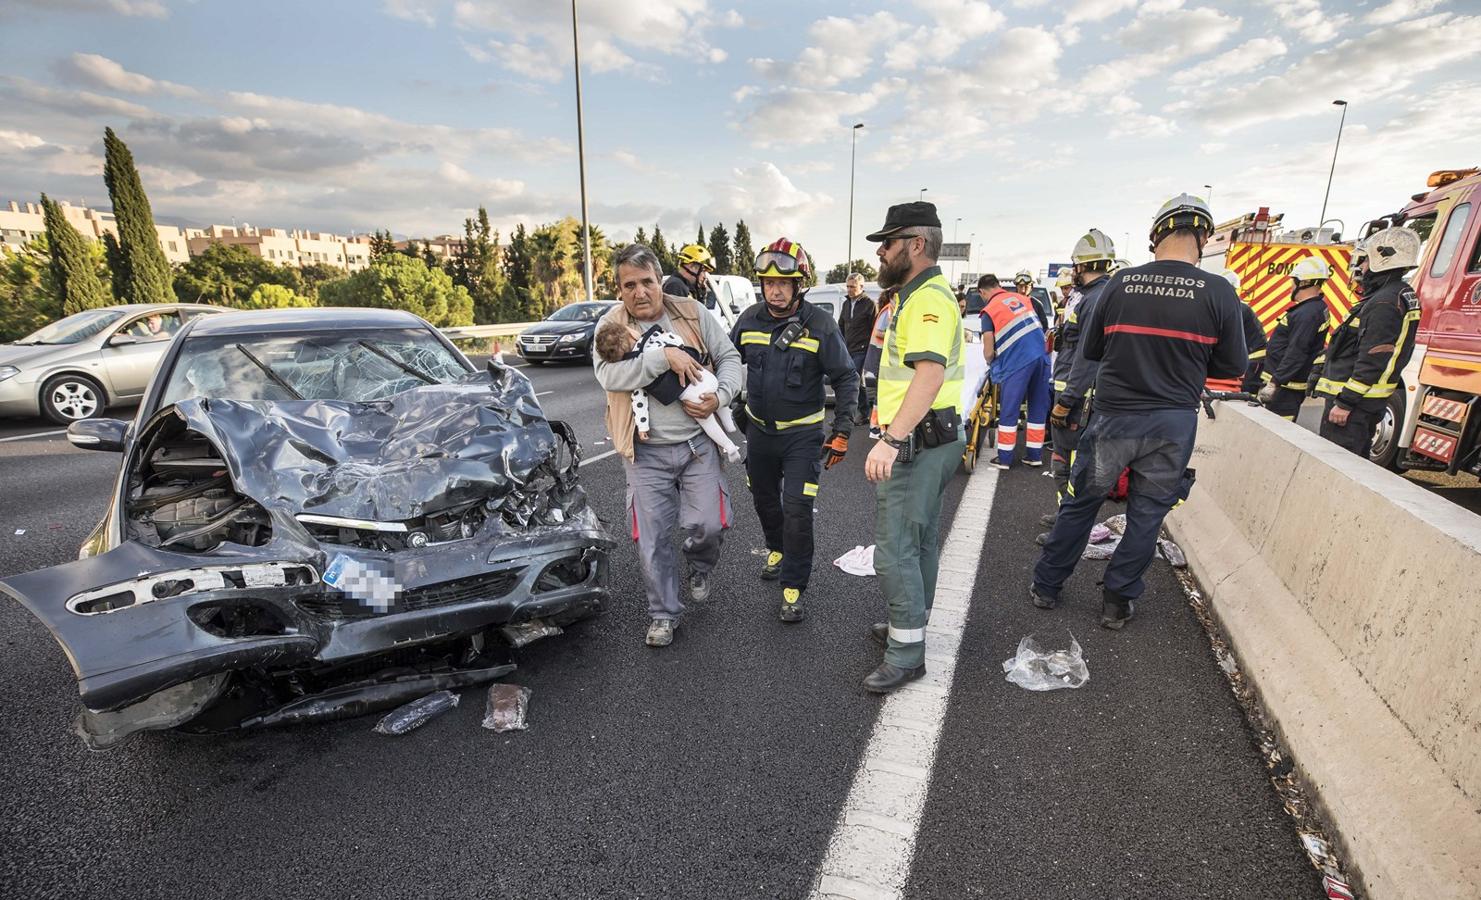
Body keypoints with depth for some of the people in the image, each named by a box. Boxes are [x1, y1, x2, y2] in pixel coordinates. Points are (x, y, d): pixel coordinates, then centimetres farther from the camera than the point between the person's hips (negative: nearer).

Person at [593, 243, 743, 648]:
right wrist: (665, 355, -25)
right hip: (647, 452, 0)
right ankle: (664, 614, 23)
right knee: (652, 538, 3)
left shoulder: (693, 314, 2)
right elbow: (608, 375, -19)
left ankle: (700, 568, 36)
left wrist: (719, 396, -13)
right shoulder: (611, 325, -2)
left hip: (698, 442, 1)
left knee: (708, 524, -1)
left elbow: (729, 357, 6)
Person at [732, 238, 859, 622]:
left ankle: (793, 588, 7)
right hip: (759, 429, 5)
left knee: (797, 510, -8)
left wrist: (841, 433, -11)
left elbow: (847, 379, -8)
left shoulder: (820, 325, -13)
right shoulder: (749, 319, -2)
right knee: (764, 499, 20)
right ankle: (777, 550, 47)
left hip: (803, 434, -4)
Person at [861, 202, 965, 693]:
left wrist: (891, 440, -38)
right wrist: (893, 435, 26)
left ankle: (906, 654, 6)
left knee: (895, 550, -6)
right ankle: (910, 626, 35)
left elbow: (930, 373, -31)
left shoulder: (929, 298, -16)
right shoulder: (920, 294, 19)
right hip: (922, 441, 11)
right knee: (918, 542, 20)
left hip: (917, 444, -11)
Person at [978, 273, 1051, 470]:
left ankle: (1004, 458, 9)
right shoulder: (1022, 298, 15)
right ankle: (1035, 455, 21)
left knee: (1009, 411, 4)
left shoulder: (989, 311, -2)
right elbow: (1035, 327, 21)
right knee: (1038, 407, 13)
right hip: (1042, 356, 6)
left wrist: (992, 364, 19)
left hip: (1017, 363, -6)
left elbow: (988, 353, -2)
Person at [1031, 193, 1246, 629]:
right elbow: (1232, 366, 1)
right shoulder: (1218, 292, -7)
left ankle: (1046, 585, 24)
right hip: (1173, 424, 0)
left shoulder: (1121, 282, -5)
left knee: (1080, 503, 13)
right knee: (1146, 515, 13)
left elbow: (1089, 348, 5)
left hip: (1114, 417, 0)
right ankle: (1118, 601, 24)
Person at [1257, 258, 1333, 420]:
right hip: (1288, 384, 11)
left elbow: (1296, 354, -25)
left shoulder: (1306, 314, -19)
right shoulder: (1317, 308, 15)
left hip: (1285, 386, -11)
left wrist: (1273, 383, -25)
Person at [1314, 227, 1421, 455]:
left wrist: (1345, 402, -22)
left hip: (1353, 401, -11)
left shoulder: (1384, 303, -17)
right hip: (1368, 403, 11)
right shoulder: (1402, 295, 17)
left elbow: (1373, 360, -23)